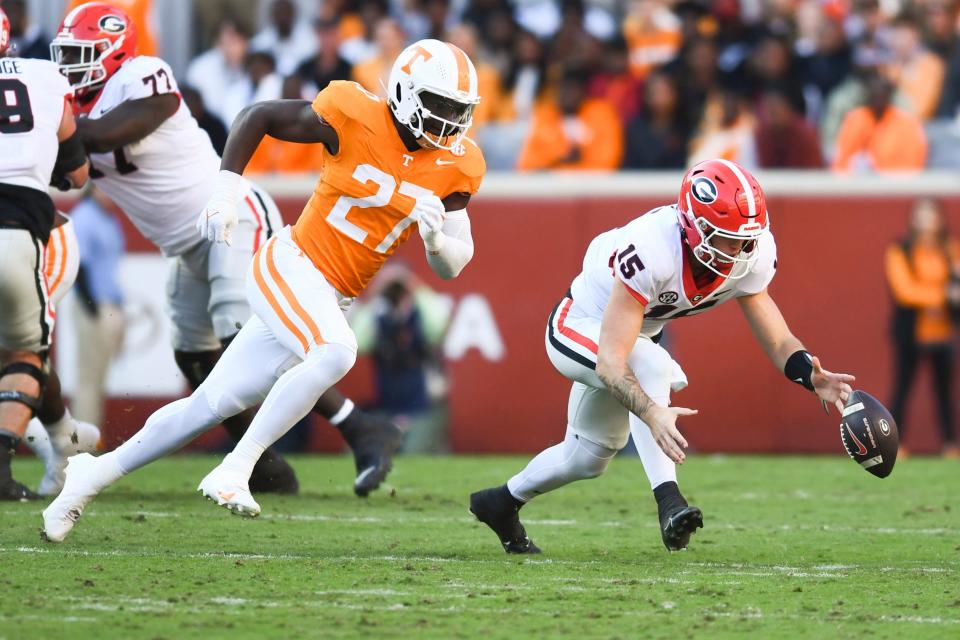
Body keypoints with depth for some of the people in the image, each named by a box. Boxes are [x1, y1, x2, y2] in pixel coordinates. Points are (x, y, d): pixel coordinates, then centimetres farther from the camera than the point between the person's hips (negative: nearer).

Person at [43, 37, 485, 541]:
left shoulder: (454, 168, -1)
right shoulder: (355, 117, -14)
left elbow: (452, 266, 3)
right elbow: (258, 117, -1)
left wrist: (435, 237, -20)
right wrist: (226, 191, -11)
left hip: (329, 301, 5)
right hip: (293, 267, -5)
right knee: (336, 350, -34)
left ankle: (94, 473, 21)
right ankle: (233, 471, -25)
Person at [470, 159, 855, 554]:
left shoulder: (751, 256, -22)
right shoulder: (652, 251, -42)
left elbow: (778, 341, -13)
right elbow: (610, 362, -45)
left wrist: (811, 376, -34)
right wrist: (653, 413, -61)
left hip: (633, 336, 7)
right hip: (579, 327, -7)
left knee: (588, 458, 20)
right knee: (652, 368, -38)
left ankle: (501, 504, 46)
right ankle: (668, 501, -41)